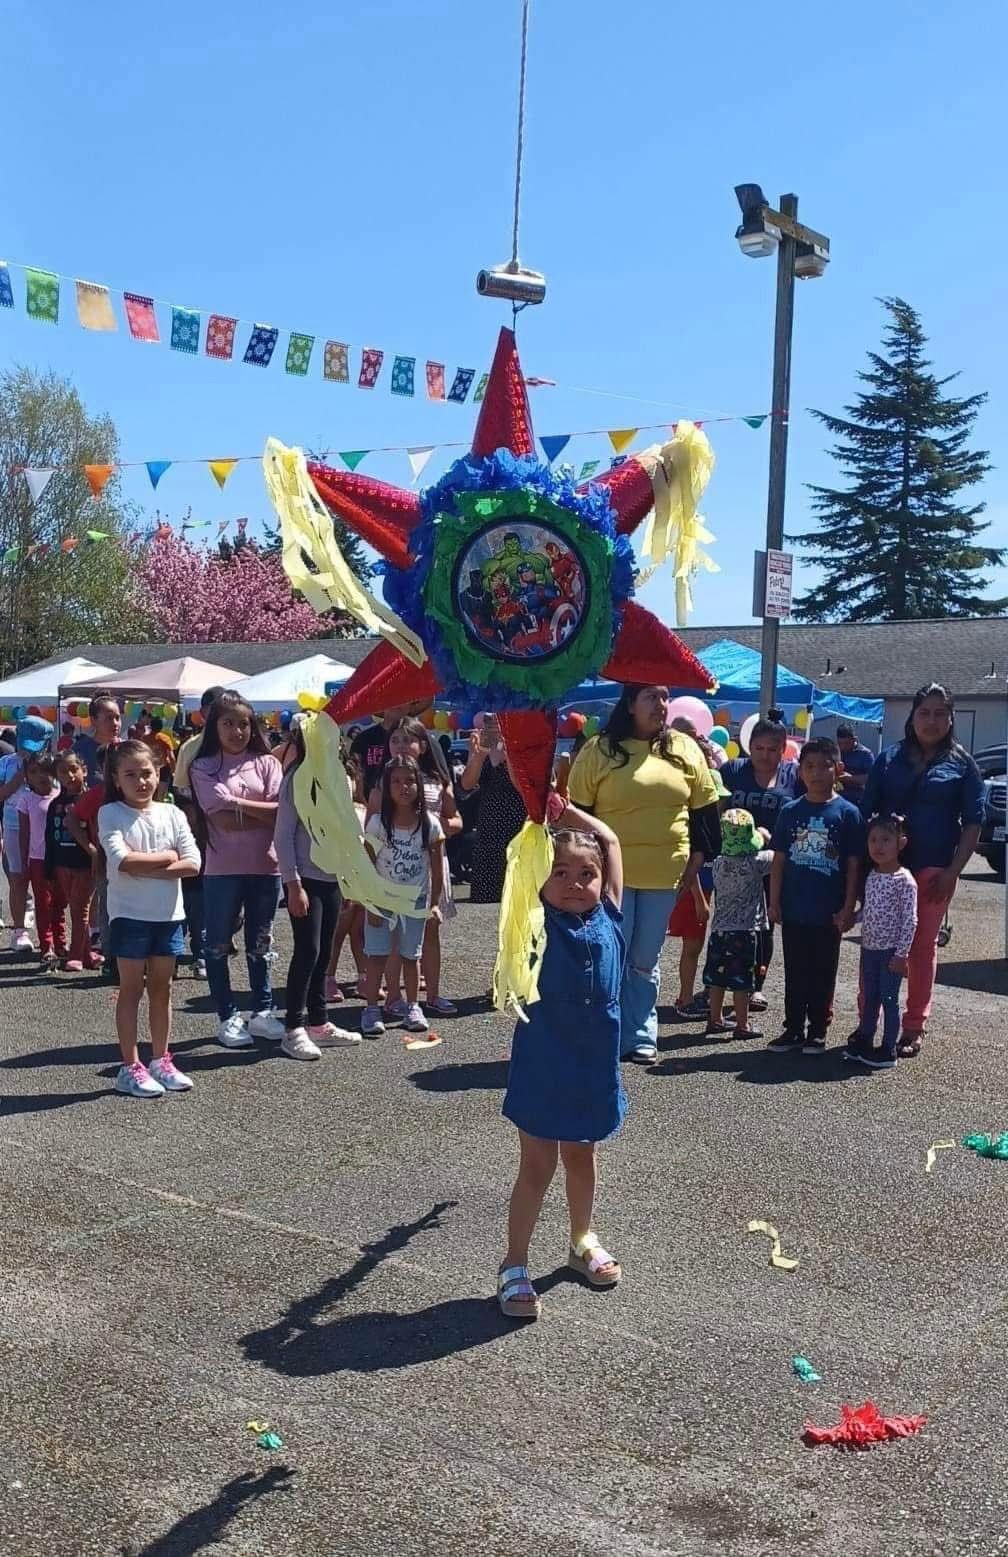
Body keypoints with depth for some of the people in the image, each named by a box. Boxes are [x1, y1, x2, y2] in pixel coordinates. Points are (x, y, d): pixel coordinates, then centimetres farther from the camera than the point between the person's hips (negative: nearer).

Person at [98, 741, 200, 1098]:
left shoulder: (172, 814, 3)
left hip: (168, 914, 4)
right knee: (132, 989, 4)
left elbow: (193, 863, -7)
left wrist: (145, 869, -15)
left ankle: (161, 1061, 23)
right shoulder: (110, 814, -6)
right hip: (130, 914, -4)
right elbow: (123, 861, -21)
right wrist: (167, 857, -12)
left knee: (161, 988, 12)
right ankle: (130, 1067, 10)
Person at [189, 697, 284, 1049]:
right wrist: (266, 815, -8)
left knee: (260, 943, 13)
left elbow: (280, 810, -6)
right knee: (219, 945, 5)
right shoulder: (204, 767, 0)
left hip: (265, 866, 2)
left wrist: (238, 802, -12)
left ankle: (262, 1012, 23)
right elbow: (223, 818, -12)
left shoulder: (266, 763, 7)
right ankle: (228, 1017, 15)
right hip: (222, 869, -2)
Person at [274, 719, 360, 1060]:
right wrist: (294, 884, -16)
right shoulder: (297, 779, -11)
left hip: (332, 878, 7)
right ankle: (293, 1029, 2)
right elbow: (284, 836, -13)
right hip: (305, 879, -7)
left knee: (323, 953, 12)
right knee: (307, 952, -6)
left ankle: (318, 1023, 21)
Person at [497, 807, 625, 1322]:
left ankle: (582, 1241, 43)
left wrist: (565, 810, 0)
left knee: (581, 1156, 22)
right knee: (537, 1167, 6)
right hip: (542, 1066, -4)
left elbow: (609, 839, 4)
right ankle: (514, 1265, 20)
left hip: (594, 1063, 4)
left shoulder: (607, 914, -3)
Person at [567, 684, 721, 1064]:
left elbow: (704, 811, 11)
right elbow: (577, 811, -1)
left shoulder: (685, 750, 6)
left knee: (645, 961, 12)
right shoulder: (600, 750, -3)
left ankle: (640, 1037, 21)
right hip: (610, 873, -3)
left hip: (664, 875, 3)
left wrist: (695, 861, 5)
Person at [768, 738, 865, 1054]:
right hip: (793, 909, 2)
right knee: (795, 973, 11)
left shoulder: (847, 813, -4)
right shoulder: (790, 812, 3)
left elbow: (854, 865, -3)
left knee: (823, 974, 8)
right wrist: (774, 902, 1)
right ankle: (793, 1028, 21)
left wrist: (848, 908, -7)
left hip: (829, 913, -2)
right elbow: (779, 860, 6)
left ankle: (818, 1031, 19)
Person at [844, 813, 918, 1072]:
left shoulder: (904, 880, -14)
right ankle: (864, 1042, 25)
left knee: (889, 999, 1)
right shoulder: (871, 877, 7)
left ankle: (888, 1050, 9)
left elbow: (910, 920, -15)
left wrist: (902, 953, -17)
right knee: (869, 998, 15)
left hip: (891, 951, -6)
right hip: (869, 948, 6)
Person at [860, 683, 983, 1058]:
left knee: (923, 947, 7)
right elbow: (866, 812, 7)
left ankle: (913, 1028, 15)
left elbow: (972, 822, 1)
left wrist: (952, 872, -8)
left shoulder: (962, 765, 4)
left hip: (933, 869, -1)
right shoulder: (889, 759, 7)